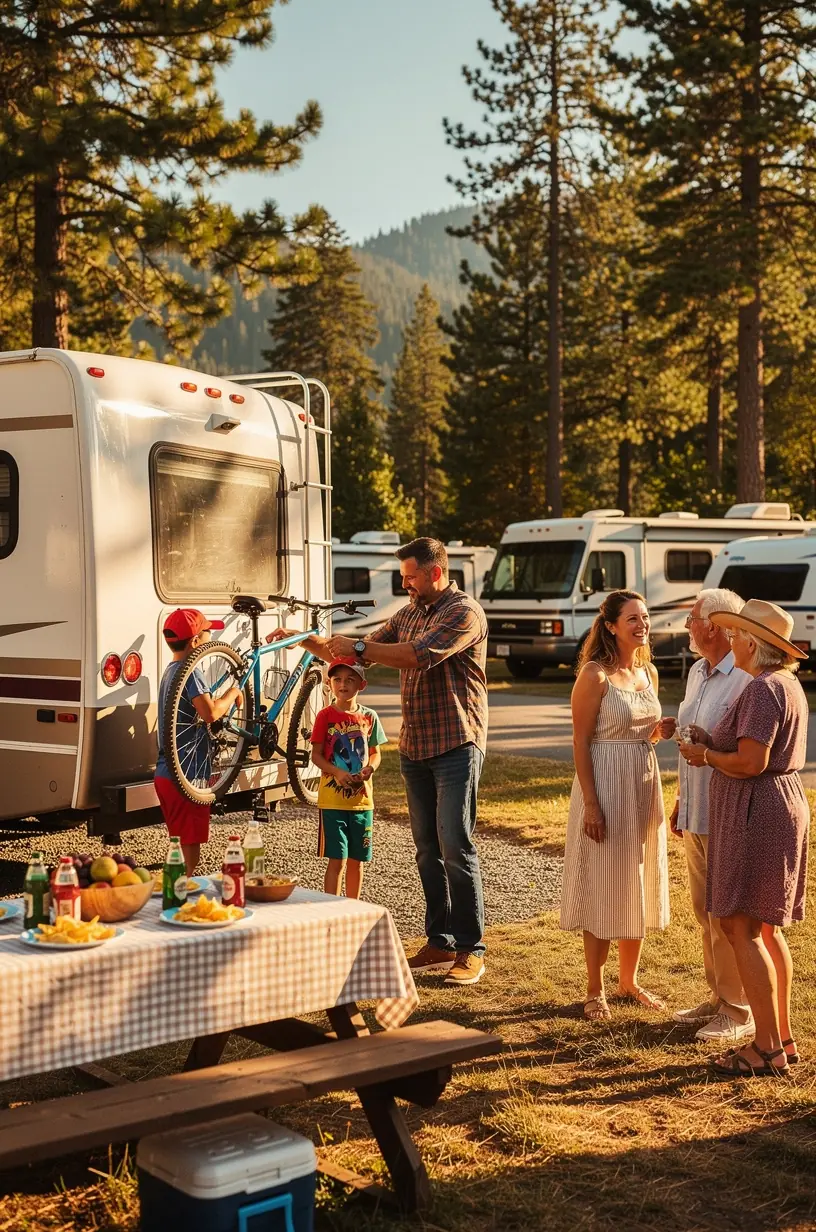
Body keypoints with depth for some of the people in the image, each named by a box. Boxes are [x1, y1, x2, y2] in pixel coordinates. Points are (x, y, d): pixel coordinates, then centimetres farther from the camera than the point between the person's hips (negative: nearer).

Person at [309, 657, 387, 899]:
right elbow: (316, 754, -4)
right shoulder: (326, 716, -4)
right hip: (333, 798, -3)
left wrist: (369, 769, -10)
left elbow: (376, 753, 12)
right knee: (337, 860, -6)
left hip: (362, 797, 4)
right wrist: (338, 773, -20)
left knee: (357, 859, 12)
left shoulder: (369, 717, 5)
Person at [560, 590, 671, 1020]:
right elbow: (581, 742, -13)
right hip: (606, 786, -7)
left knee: (638, 887, 14)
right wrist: (591, 804, -18)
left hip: (645, 785, 7)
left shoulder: (649, 672, 9)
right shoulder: (595, 675, -12)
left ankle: (629, 981, 29)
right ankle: (595, 992, 13)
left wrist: (660, 731, -3)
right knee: (603, 888, 1)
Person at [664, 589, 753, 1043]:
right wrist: (681, 800, 22)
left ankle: (740, 1011, 11)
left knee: (728, 919, -1)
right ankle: (717, 998, 28)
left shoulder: (746, 678, -17)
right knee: (706, 914, 16)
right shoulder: (698, 674, 13)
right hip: (696, 815, 9)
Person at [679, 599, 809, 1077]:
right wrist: (716, 743, 11)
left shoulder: (763, 689, -18)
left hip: (756, 814, -11)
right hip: (782, 806, 11)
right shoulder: (788, 684, 14)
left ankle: (767, 1047, -4)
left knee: (741, 928, -6)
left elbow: (750, 763, -25)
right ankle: (783, 1038, 20)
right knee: (766, 929, 15)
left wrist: (705, 755, -8)